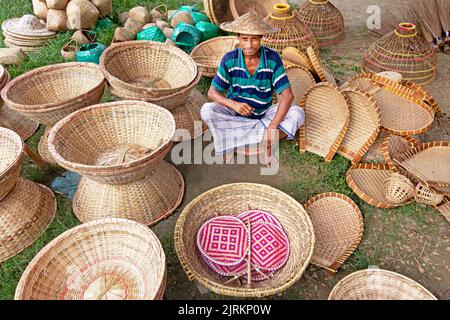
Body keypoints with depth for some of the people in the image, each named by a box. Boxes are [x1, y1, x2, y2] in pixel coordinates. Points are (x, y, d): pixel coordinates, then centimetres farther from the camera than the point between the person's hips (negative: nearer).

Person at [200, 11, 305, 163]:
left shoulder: (272, 58, -16)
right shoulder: (229, 60, -15)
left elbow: (287, 95, -18)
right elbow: (212, 92, -12)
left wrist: (272, 127, -29)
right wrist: (234, 104, -32)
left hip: (263, 115, 0)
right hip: (235, 114, 0)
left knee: (297, 113, -22)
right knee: (207, 111, -29)